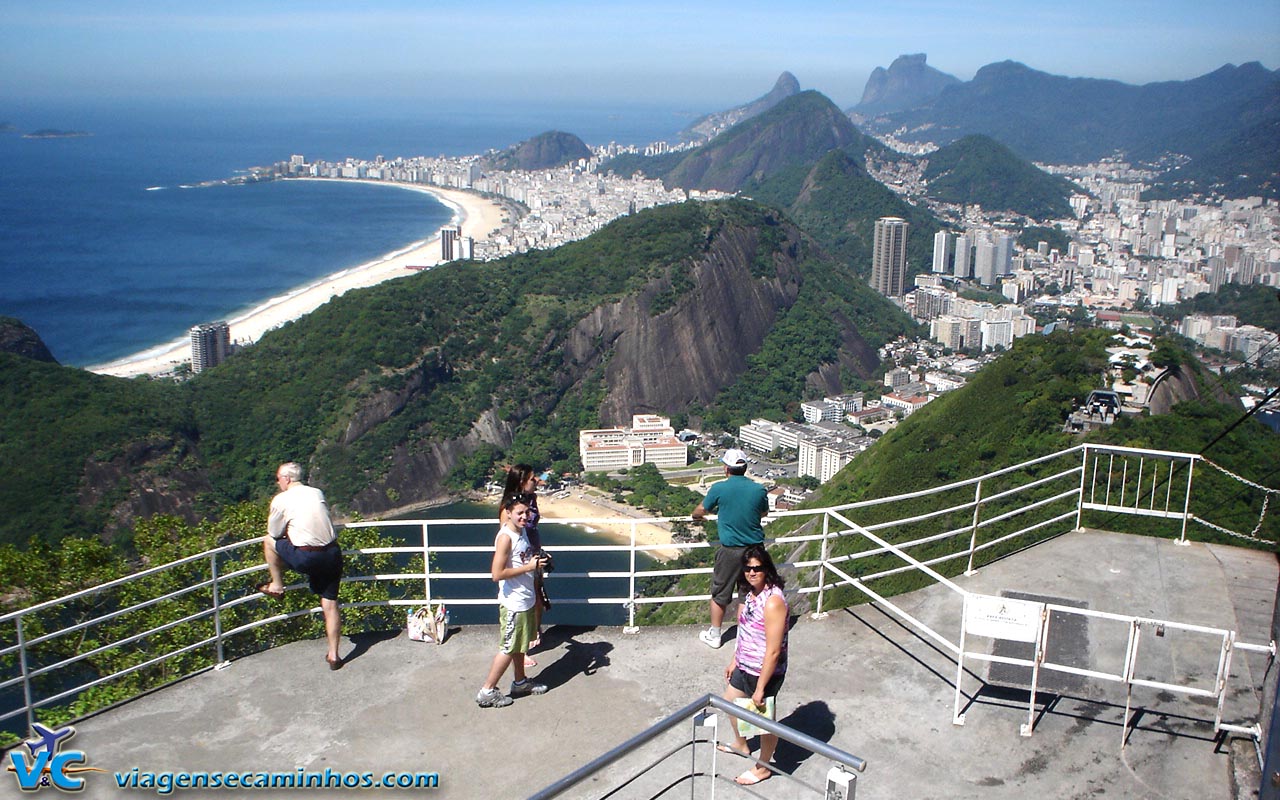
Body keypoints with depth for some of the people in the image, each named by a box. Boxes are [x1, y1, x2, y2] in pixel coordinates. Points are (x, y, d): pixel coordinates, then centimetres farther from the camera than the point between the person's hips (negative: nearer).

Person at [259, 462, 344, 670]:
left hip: (306, 558, -5)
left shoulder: (281, 500, -1)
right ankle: (333, 655, 15)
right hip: (332, 553, 5)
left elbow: (274, 534, 10)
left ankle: (276, 586, 30)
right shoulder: (318, 493, 14)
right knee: (330, 604, 12)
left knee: (269, 541, 21)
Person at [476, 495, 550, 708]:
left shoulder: (522, 532, 5)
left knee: (520, 645, 22)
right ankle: (487, 691, 11)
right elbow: (497, 574, -27)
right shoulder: (505, 538, -23)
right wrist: (528, 567, -24)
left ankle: (520, 682, 37)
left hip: (526, 599, 9)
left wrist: (537, 560, 2)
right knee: (508, 648, 1)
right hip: (513, 604, -9)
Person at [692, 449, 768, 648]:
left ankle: (714, 636, 24)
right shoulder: (759, 489, -4)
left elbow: (700, 511, 5)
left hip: (730, 550, -2)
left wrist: (696, 516, 29)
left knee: (720, 594, 13)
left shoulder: (719, 488, -11)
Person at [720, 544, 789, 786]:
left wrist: (760, 687, -23)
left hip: (765, 672, -9)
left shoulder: (773, 602, -31)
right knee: (730, 702, 28)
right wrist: (735, 661, 18)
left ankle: (763, 768, 37)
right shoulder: (750, 593, -3)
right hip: (745, 666, 9)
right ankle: (740, 744, 55)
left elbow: (774, 651, -28)